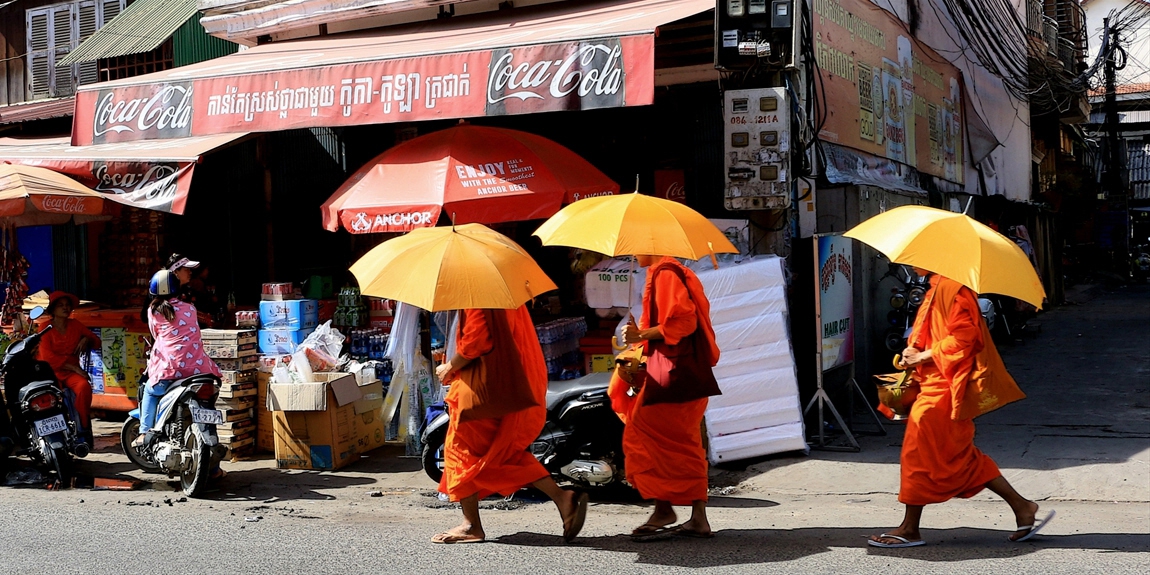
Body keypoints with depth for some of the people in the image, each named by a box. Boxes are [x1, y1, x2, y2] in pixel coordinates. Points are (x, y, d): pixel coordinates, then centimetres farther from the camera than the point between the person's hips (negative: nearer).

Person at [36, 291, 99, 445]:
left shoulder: (75, 325, 14)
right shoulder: (46, 329, 2)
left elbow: (96, 342, 21)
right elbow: (48, 357, -9)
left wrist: (86, 339, -3)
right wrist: (74, 367, -14)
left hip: (71, 373, 2)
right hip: (51, 371, -2)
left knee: (84, 386, -32)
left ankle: (83, 428, -23)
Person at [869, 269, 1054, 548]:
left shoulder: (951, 287, -15)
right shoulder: (937, 288, 16)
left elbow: (963, 337, -22)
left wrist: (924, 356, -16)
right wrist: (915, 353, 6)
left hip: (944, 386, -10)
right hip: (937, 382, 10)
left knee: (918, 450, -3)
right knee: (961, 455, 13)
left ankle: (910, 529, 5)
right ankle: (1021, 506, 16)